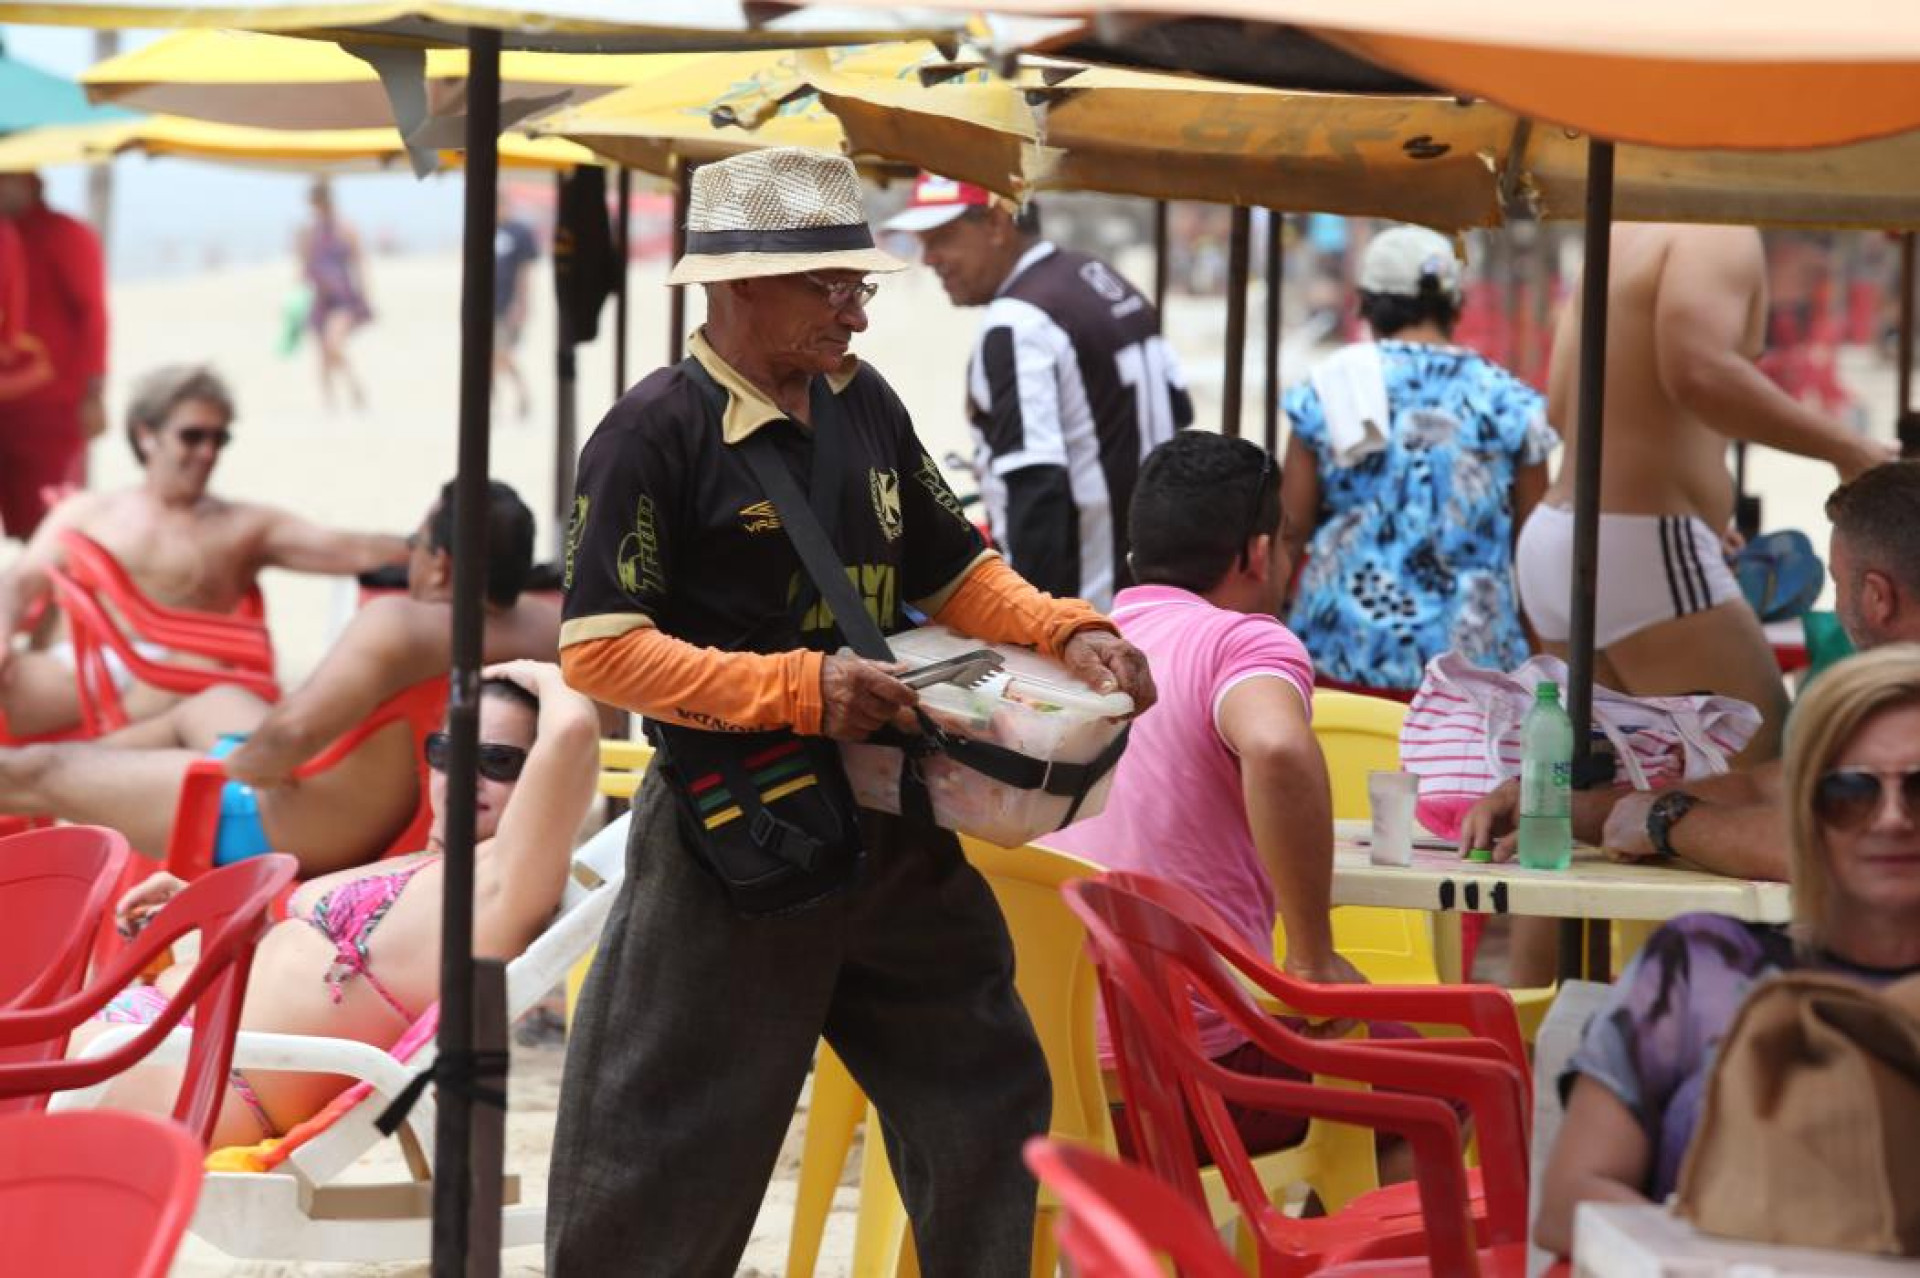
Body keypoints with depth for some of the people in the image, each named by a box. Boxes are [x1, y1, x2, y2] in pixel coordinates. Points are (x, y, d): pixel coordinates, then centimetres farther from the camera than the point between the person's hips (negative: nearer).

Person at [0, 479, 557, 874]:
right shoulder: (546, 627, -11)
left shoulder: (399, 626, -32)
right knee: (213, 702, 37)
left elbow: (295, 729, -41)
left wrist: (239, 762, -21)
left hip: (272, 828, -9)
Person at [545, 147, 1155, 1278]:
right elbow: (600, 650, -18)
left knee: (986, 1095, 14)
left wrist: (1069, 633, -1)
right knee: (672, 1142, 1)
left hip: (889, 823, 7)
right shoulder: (657, 431, -14)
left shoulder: (863, 405, 8)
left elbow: (957, 573, 18)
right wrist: (796, 688, -26)